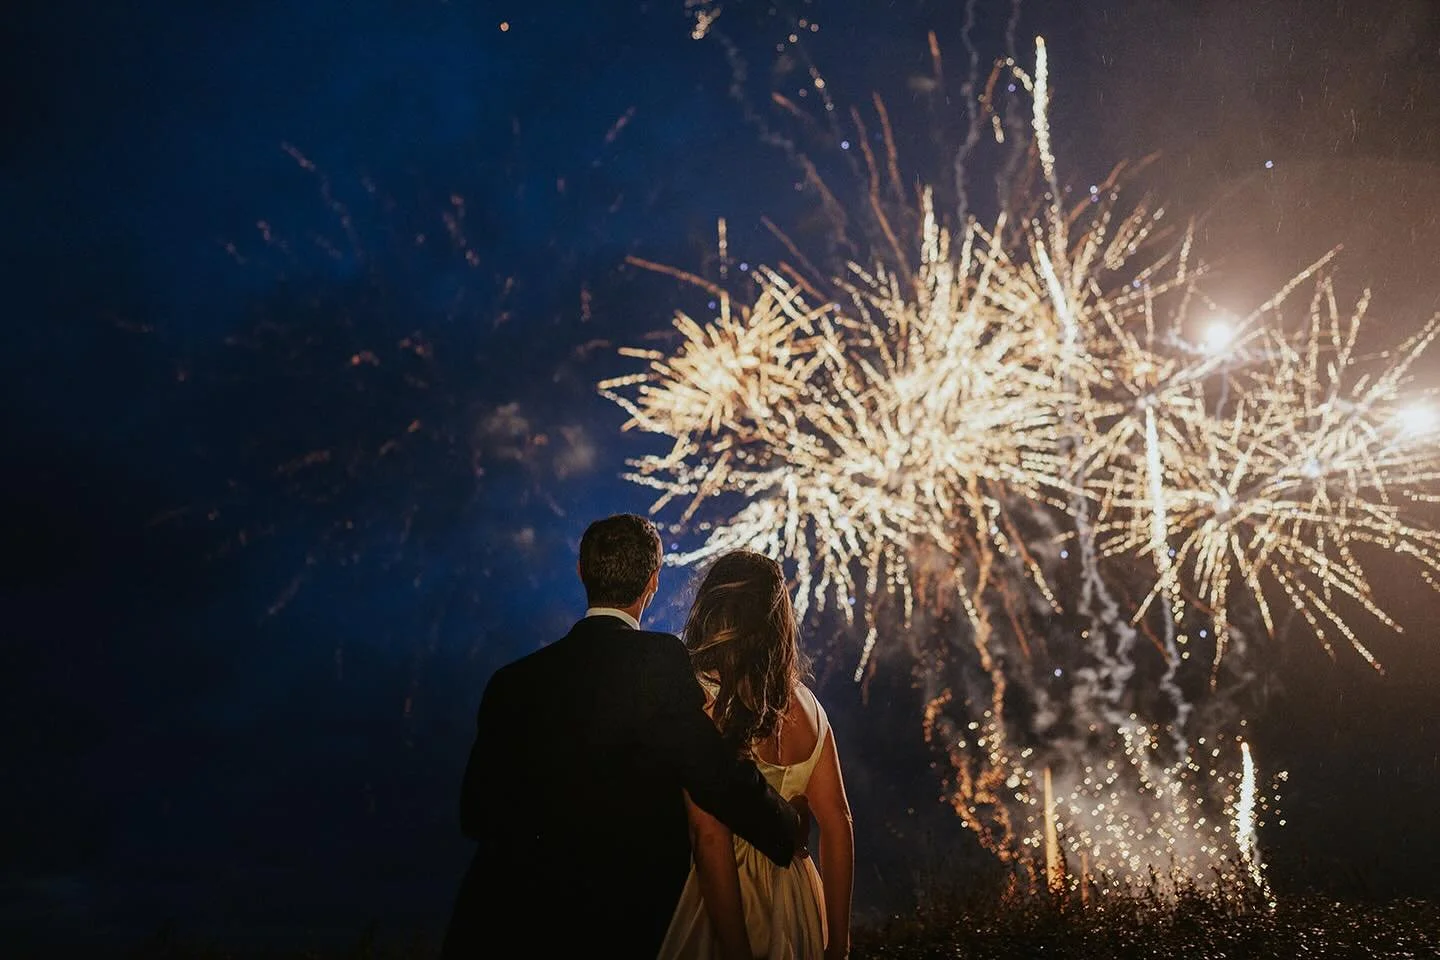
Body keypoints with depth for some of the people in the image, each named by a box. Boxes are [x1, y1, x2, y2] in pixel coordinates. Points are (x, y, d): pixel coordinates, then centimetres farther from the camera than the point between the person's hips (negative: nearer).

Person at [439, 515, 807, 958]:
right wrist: (791, 830, 0)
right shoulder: (662, 660, -14)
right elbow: (718, 776, -18)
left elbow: (476, 814, 7)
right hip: (630, 920, -3)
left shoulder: (512, 680, 1)